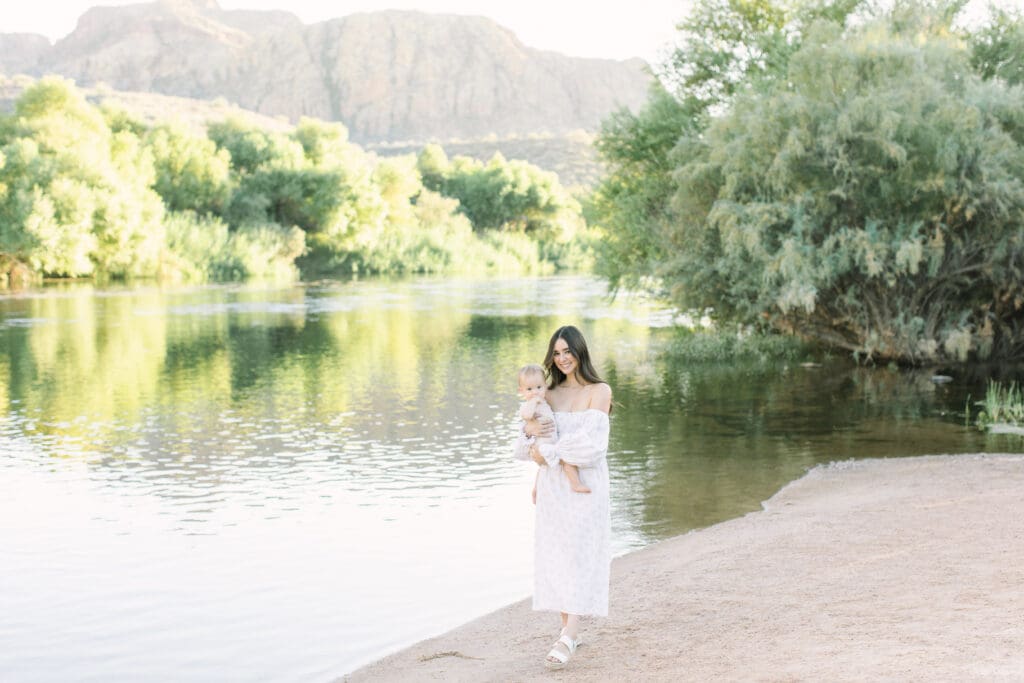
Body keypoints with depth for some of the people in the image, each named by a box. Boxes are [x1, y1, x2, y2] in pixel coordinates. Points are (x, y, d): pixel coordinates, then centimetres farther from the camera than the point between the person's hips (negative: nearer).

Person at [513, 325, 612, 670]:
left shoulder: (600, 391, -2)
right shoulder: (549, 395, 12)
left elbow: (589, 439, -15)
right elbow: (524, 448, 9)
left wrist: (548, 454, -12)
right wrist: (529, 430, -13)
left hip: (583, 486, -5)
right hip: (551, 486, 5)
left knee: (578, 556, -9)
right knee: (553, 556, 4)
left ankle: (568, 637, -12)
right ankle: (569, 629, 14)